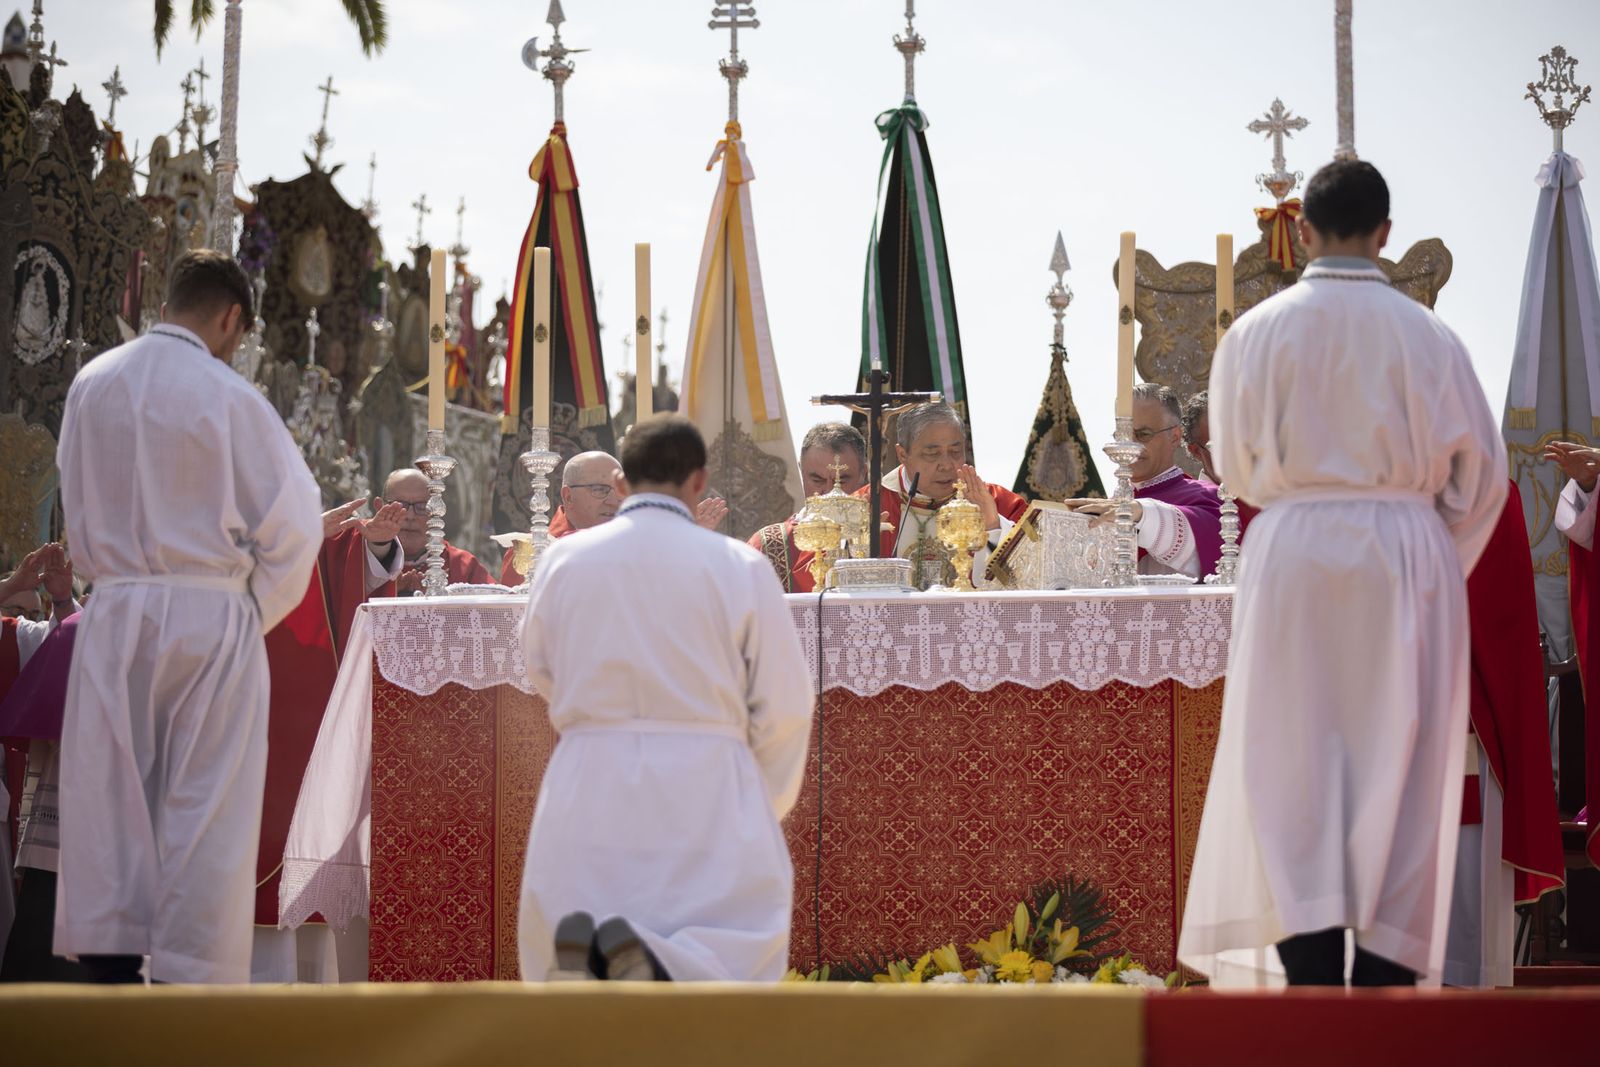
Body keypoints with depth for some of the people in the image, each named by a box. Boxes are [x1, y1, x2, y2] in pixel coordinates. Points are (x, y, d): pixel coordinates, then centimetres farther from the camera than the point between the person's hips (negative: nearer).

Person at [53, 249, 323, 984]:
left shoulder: (91, 386, 4)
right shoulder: (226, 396, -10)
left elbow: (76, 505, 14)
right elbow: (293, 518, -7)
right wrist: (259, 607, 7)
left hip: (114, 612, 4)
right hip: (210, 614, -4)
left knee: (110, 787, 9)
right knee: (206, 800, 2)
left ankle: (109, 960, 9)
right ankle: (190, 972, 2)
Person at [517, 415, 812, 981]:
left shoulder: (562, 561, 1)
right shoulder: (740, 567, -4)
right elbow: (784, 706, -1)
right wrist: (765, 808, 14)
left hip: (590, 786, 2)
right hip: (704, 791, -2)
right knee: (734, 959, 8)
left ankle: (579, 963, -21)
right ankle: (653, 969, -26)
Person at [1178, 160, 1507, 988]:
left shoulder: (1256, 332, -2)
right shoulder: (1426, 336, -3)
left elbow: (1236, 466, 8)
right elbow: (1480, 471, 2)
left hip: (1292, 550, 0)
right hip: (1408, 555, 0)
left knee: (1293, 766, 4)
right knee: (1399, 771, 5)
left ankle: (1312, 970, -5)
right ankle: (1385, 971, 5)